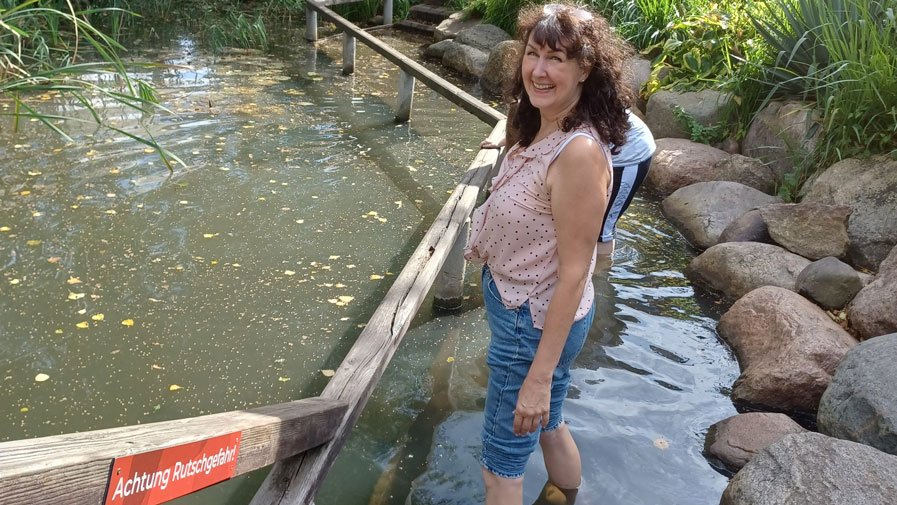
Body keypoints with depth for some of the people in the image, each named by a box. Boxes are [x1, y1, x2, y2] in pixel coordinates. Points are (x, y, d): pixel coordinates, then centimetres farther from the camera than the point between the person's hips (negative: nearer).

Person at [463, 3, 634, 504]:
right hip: (520, 306, 9)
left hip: (535, 324, -9)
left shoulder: (579, 153, -28)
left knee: (502, 462, 11)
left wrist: (539, 377, -22)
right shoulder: (542, 132, 0)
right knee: (548, 425, 30)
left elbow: (573, 274, -25)